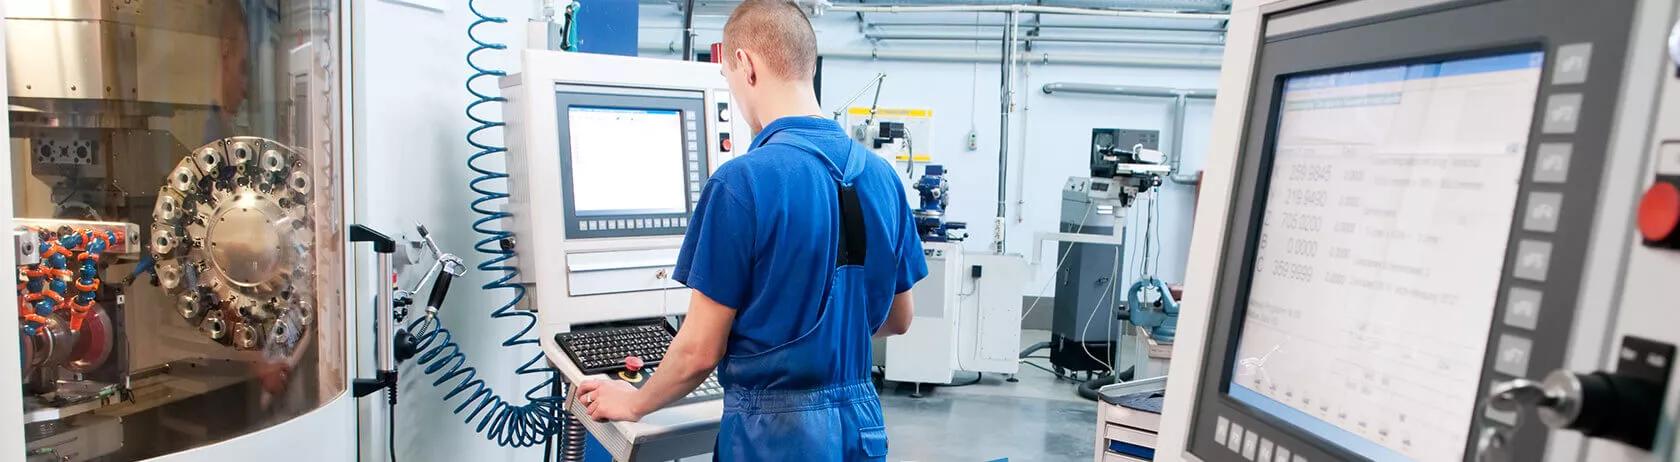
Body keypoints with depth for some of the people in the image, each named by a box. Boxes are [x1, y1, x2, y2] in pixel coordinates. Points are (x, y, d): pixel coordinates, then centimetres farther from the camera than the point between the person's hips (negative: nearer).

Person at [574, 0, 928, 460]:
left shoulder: (743, 181, -19)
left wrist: (634, 403, 4)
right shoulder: (882, 175, -2)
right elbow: (897, 319, 8)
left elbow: (701, 350, -14)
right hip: (861, 420, 6)